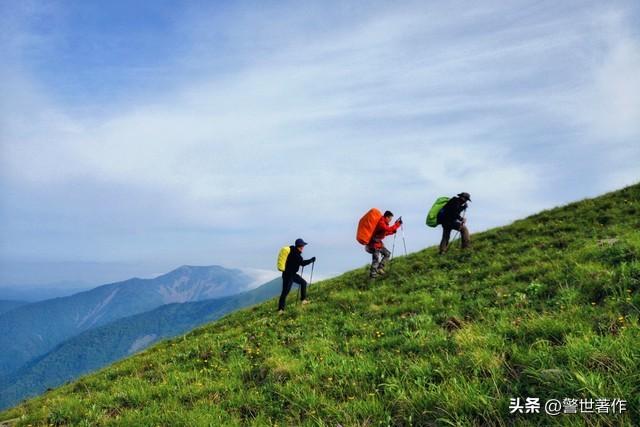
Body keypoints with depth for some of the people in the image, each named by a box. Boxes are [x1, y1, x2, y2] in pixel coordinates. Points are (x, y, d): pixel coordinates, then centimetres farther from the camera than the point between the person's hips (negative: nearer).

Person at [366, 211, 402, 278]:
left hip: (379, 243, 10)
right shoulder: (381, 223, -22)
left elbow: (385, 233, 20)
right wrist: (398, 224, -27)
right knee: (376, 259, -11)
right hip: (374, 244, -10)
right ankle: (372, 275, -6)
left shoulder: (384, 223, 11)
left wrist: (393, 231, 6)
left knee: (387, 254, 14)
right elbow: (389, 229, -34)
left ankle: (380, 268, 14)